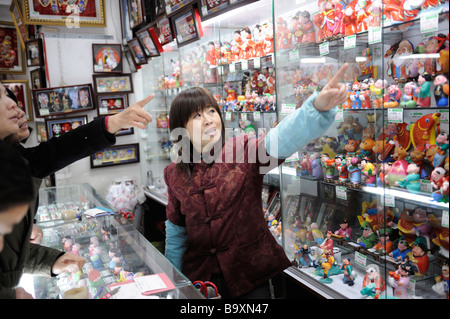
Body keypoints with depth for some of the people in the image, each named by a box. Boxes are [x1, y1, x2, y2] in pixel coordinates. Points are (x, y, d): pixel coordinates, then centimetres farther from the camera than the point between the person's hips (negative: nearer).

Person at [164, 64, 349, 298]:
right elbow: (176, 229, 8)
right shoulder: (174, 174, -2)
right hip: (199, 275, 3)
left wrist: (318, 107, -51)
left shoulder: (244, 151, -12)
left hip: (250, 273, -2)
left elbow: (284, 138, -33)